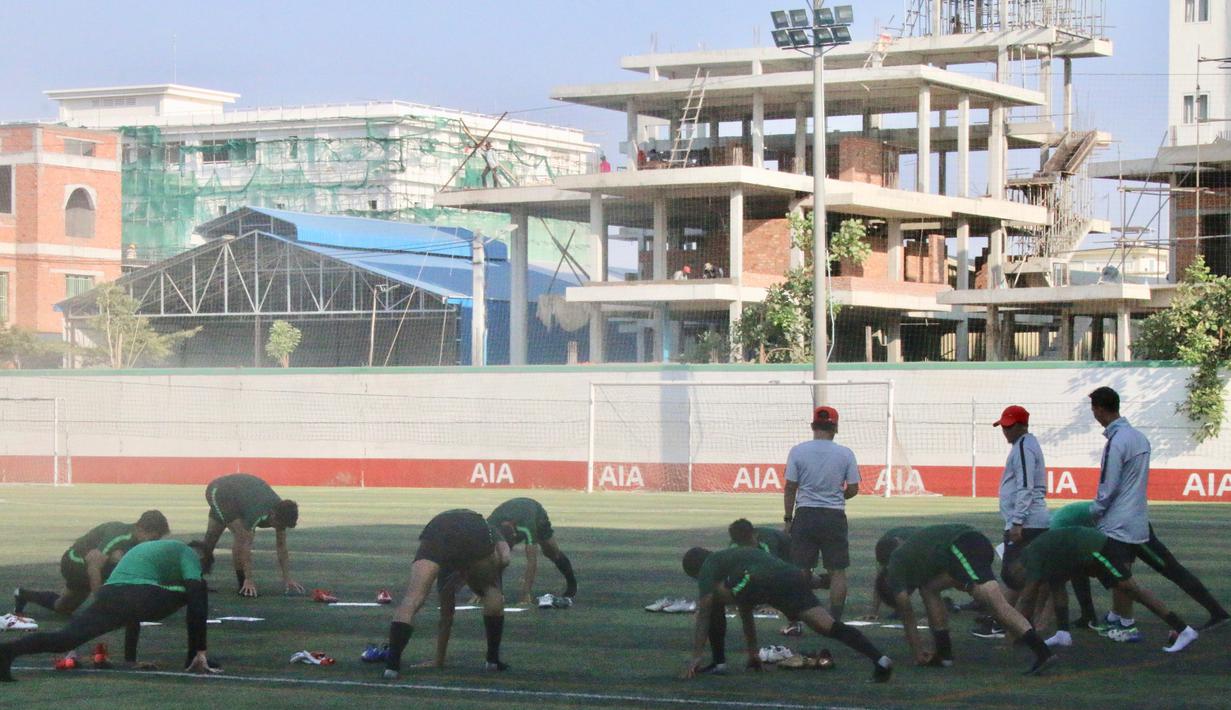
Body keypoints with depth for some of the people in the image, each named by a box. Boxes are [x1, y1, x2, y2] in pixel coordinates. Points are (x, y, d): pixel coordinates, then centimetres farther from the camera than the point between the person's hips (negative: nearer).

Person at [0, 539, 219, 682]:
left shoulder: (145, 548, 44)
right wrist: (200, 651, 7)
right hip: (143, 593, -6)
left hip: (107, 593, 6)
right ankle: (194, 660, 12)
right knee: (198, 591, 15)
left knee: (66, 638, -7)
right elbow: (196, 601, 6)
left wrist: (130, 659, 50)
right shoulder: (188, 554, 21)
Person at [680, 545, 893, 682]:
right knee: (828, 625, -8)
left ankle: (718, 661, 15)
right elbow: (745, 611, 51)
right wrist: (753, 654, 56)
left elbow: (704, 613, 12)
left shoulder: (709, 566, 22)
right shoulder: (734, 555, 45)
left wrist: (696, 656, 12)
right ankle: (879, 659, -27)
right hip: (793, 577, 6)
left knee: (714, 599, 18)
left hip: (762, 581, -6)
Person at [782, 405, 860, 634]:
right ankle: (835, 622, 4)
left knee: (800, 571, 7)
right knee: (837, 571, 6)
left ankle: (796, 623, 6)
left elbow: (790, 488, -1)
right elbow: (853, 490, 1)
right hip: (835, 516, 0)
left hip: (805, 515, 0)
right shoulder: (845, 454, -2)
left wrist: (788, 518, 8)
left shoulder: (798, 452, -3)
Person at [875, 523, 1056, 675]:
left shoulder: (895, 569, 16)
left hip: (961, 547, -9)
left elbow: (907, 617, 17)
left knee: (997, 603, -17)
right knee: (929, 590, 21)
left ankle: (1043, 652, -29)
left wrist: (918, 653, 25)